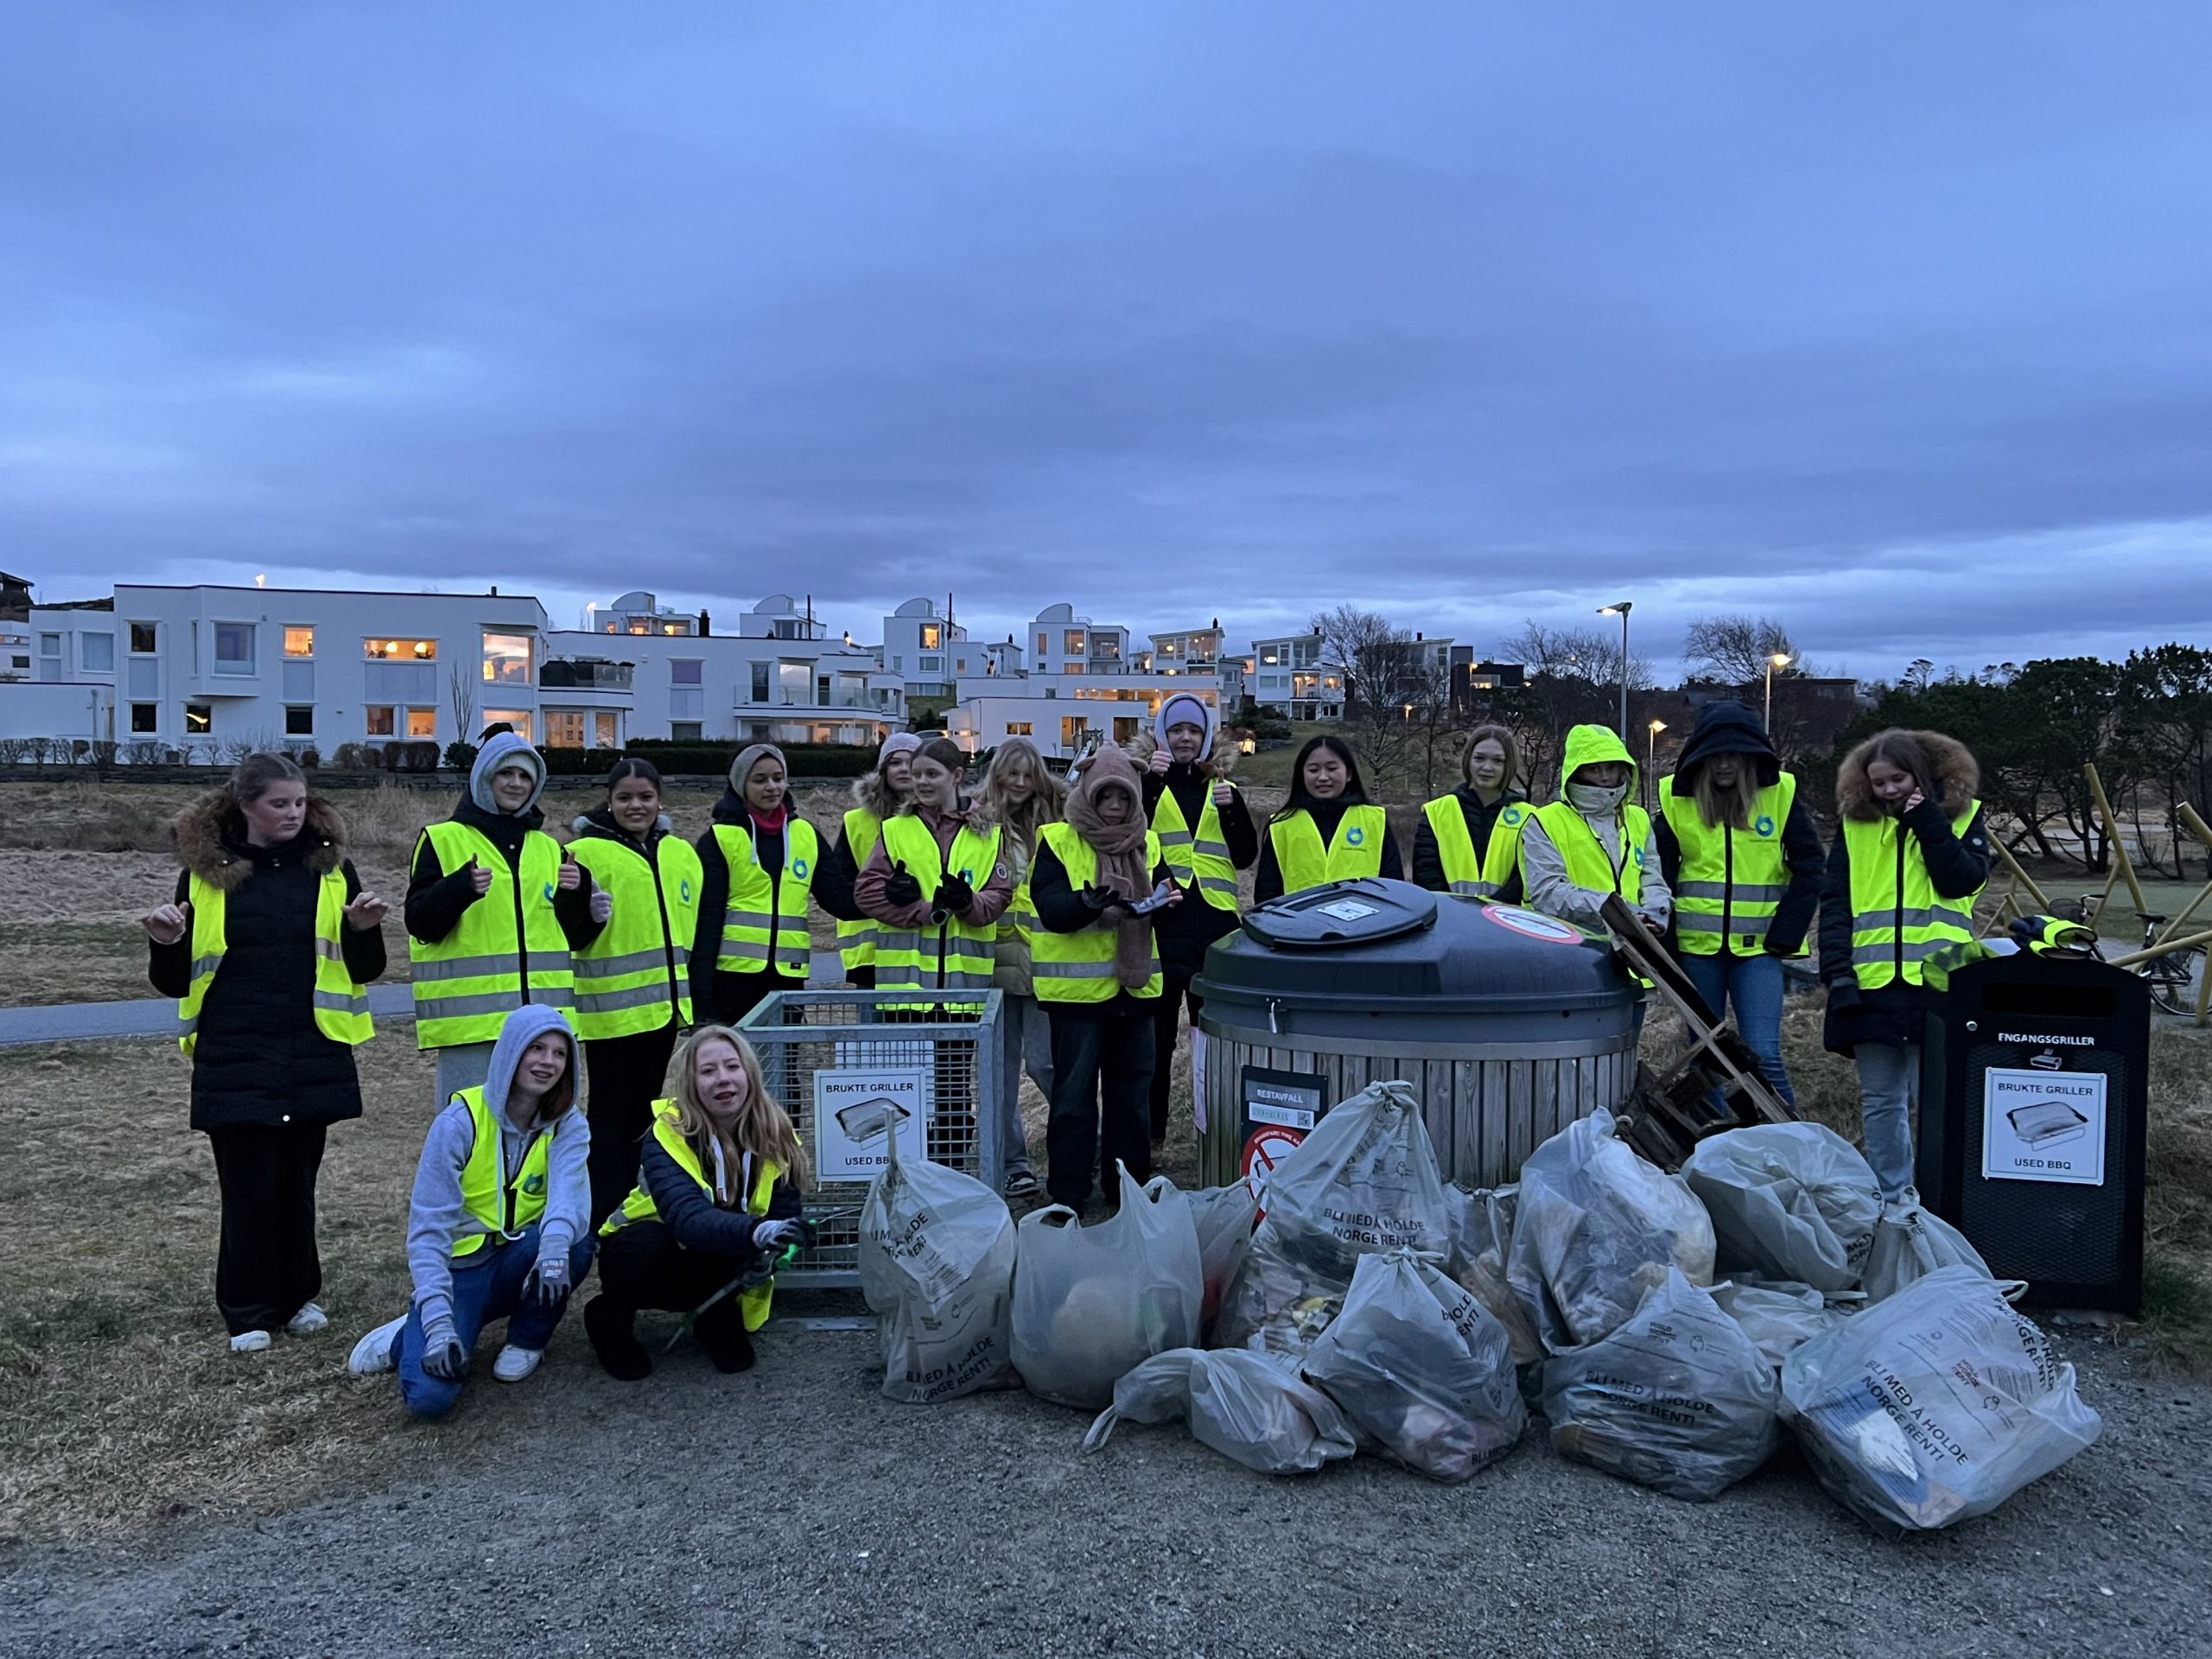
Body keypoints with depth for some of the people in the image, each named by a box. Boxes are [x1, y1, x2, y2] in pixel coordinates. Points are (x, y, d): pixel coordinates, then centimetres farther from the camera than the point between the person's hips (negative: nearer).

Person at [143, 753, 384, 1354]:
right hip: (234, 1060, -1)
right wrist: (166, 944, -14)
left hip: (312, 1057, 1)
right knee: (248, 1187, 2)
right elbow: (175, 981, 7)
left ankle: (296, 1296, 25)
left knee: (296, 1181, 10)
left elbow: (363, 971, 9)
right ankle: (248, 1312, 16)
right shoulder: (206, 873, 2)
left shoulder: (330, 867, 5)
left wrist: (365, 931, -11)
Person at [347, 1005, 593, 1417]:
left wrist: (554, 1248, -50)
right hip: (459, 1268, -3)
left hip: (518, 1263, 3)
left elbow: (569, 1194, -26)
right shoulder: (459, 1122, -16)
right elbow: (427, 1231, -19)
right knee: (430, 1394, -25)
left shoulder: (568, 1126, -6)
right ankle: (411, 1335, 11)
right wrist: (439, 1326, -30)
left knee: (575, 1242, -31)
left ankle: (527, 1340, -2)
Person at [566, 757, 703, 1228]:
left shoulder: (681, 853, 12)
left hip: (664, 1003, 6)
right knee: (612, 1115, -1)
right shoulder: (587, 852, -7)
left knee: (643, 1110, 16)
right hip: (613, 1007, -6)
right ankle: (604, 1219, 8)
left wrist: (695, 994, 18)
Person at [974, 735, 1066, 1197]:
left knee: (1043, 1060, -4)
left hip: (1042, 962, 0)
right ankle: (1011, 1161, 16)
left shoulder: (1053, 821, 6)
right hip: (996, 962, 1)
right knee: (1001, 1065, 6)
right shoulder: (979, 823, 2)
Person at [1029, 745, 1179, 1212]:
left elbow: (1165, 893, 8)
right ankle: (1067, 1192, 11)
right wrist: (1089, 902, -36)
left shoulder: (1146, 844, 10)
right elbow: (1051, 908, -16)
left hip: (1134, 985, 5)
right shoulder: (1057, 841, -5)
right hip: (1076, 989, -4)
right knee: (1074, 1092, 1)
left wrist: (1170, 899, -16)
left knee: (1132, 1088, 13)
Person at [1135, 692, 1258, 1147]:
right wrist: (1151, 781, -18)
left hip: (1214, 920, 2)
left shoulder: (1223, 787, 15)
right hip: (1160, 917, -2)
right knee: (1157, 1027, 1)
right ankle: (1149, 1126, 11)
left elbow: (1245, 856, 7)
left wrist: (1231, 809, -7)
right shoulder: (1145, 782, 7)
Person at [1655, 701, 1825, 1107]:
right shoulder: (1675, 796, -1)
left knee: (1764, 1055, -9)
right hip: (1696, 947, 2)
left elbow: (1810, 867, 0)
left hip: (1758, 947, -2)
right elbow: (1660, 874, 2)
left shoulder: (1780, 793, -2)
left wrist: (1784, 935, -6)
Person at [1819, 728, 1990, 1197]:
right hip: (1871, 982, 3)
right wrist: (1837, 971, -4)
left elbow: (1962, 881, -9)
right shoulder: (1855, 824, 10)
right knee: (1879, 1102, 9)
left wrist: (1927, 821, -9)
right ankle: (1889, 1200, 19)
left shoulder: (1963, 816, 6)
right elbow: (1834, 903, 5)